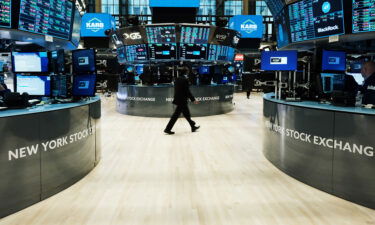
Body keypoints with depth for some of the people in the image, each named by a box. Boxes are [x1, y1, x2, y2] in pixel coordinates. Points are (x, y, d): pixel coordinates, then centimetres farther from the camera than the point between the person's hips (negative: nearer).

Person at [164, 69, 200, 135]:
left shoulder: (177, 79, 8)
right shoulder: (185, 80, -16)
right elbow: (187, 91, -17)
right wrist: (193, 100, -11)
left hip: (178, 99, 9)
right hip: (182, 100, -9)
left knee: (187, 114, 16)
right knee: (176, 115, -2)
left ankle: (193, 127, 27)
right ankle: (168, 129, 2)